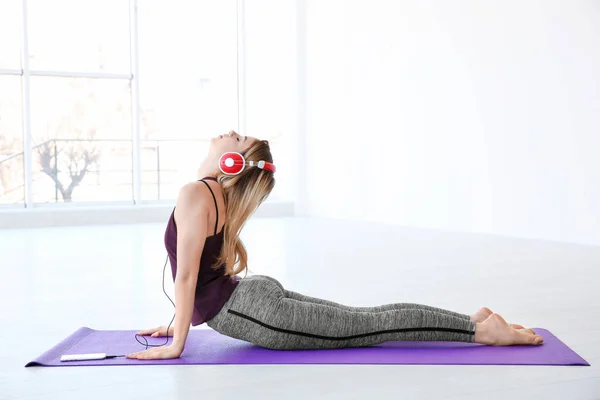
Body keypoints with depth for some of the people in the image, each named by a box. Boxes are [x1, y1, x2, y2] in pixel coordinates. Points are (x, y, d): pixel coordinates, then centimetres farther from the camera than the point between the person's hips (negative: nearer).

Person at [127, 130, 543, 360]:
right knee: (364, 318, 12)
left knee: (369, 326, -3)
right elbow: (200, 272, 21)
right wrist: (178, 322, 23)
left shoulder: (194, 194, -17)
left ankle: (479, 328, 2)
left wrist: (176, 344, -14)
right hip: (254, 296, 9)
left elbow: (187, 275, -19)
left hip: (253, 311, -9)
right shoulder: (217, 194, 13)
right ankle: (473, 322, 17)